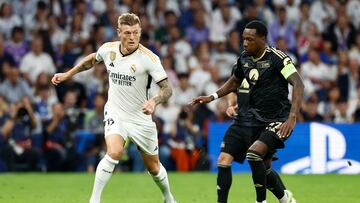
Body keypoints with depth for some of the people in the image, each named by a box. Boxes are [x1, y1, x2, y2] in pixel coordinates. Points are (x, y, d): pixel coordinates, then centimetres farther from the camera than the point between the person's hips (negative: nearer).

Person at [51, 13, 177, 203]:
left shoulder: (149, 58, -20)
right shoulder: (108, 49, -8)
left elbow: (167, 89, -21)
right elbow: (91, 59, 17)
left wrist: (154, 101, -41)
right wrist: (67, 74, 19)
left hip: (140, 117, -1)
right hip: (115, 114, 1)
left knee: (153, 167, 12)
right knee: (114, 152, -28)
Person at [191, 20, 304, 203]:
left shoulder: (277, 58, -16)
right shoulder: (244, 59, 4)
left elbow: (298, 84, -24)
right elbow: (234, 82, 24)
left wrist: (292, 117, -33)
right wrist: (212, 97, 12)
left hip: (278, 120, -7)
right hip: (256, 118, 7)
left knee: (253, 154, -25)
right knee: (262, 166, 9)